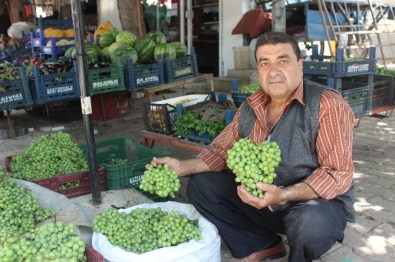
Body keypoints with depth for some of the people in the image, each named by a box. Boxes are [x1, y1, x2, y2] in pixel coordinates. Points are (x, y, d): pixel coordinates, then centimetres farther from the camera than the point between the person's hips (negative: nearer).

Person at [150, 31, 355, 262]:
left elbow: (338, 174, -24)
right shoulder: (251, 107, -1)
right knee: (200, 185, -4)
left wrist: (284, 195, -37)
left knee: (311, 222, -39)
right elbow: (223, 150, 5)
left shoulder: (328, 105, -20)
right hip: (260, 197, 6)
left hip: (317, 201, -5)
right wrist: (184, 166, -12)